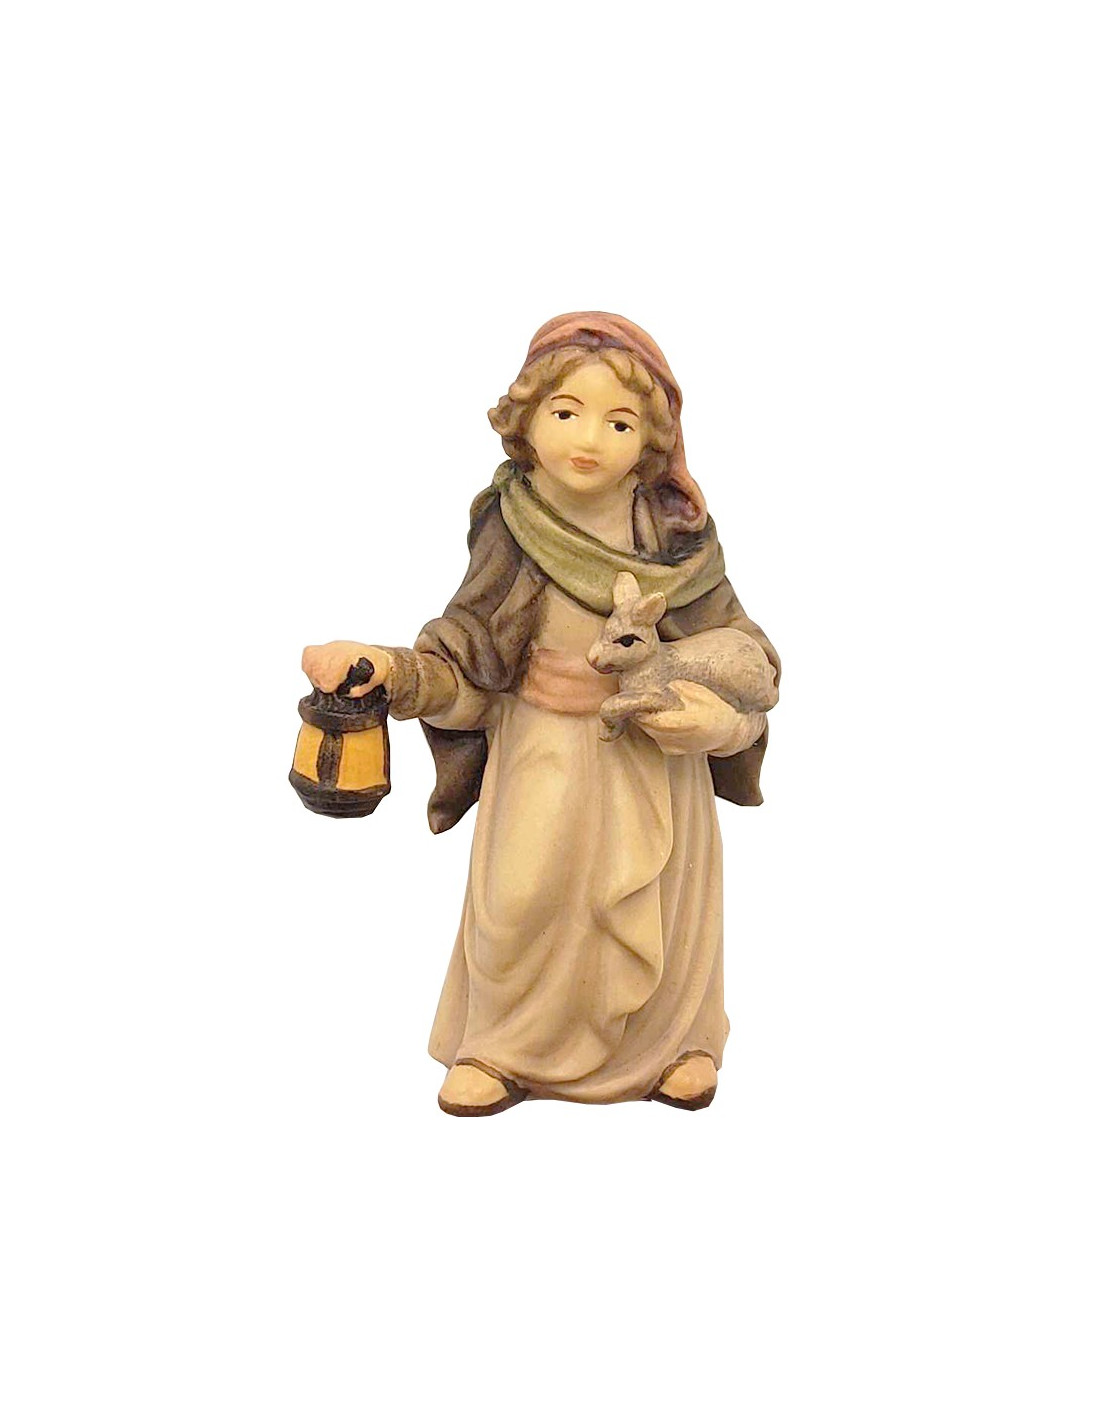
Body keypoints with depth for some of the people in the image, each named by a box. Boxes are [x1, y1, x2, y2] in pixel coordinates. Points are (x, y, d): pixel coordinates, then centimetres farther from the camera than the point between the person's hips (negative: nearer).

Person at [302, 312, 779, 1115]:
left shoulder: (675, 539, -11)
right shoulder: (512, 534, -10)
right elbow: (468, 654, -6)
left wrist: (725, 718, -23)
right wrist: (387, 668, -22)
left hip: (656, 760, 0)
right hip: (541, 758, 0)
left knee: (655, 904, 10)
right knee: (523, 895, -1)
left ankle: (676, 1038, 36)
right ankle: (507, 1046, 24)